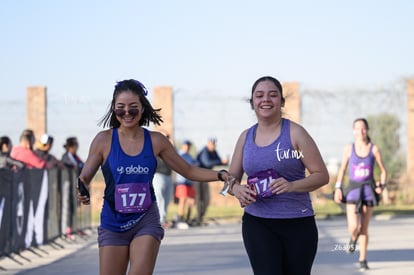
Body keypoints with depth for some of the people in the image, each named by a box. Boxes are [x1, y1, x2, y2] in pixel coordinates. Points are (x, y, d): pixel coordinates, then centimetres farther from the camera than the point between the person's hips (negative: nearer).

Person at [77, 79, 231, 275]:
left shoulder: (156, 141, 0)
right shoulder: (104, 140, -4)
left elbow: (188, 171, 9)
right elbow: (84, 177, -2)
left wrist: (221, 175, -4)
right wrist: (81, 191, -25)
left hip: (146, 221, 0)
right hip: (113, 223, 0)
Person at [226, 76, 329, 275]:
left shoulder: (294, 133, -3)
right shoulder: (246, 137, 8)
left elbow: (321, 175, -5)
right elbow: (231, 178, 15)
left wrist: (292, 186, -23)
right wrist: (236, 189, -9)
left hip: (298, 223, -2)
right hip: (257, 223, 2)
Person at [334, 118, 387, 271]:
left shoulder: (374, 149, -2)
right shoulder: (349, 149, 0)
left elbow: (383, 171, 5)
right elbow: (342, 169, 7)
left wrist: (382, 186, -12)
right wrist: (338, 188, -3)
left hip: (369, 190, 0)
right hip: (353, 190, 0)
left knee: (364, 228, 3)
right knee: (353, 227, -12)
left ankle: (363, 260, 16)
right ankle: (354, 237, 26)